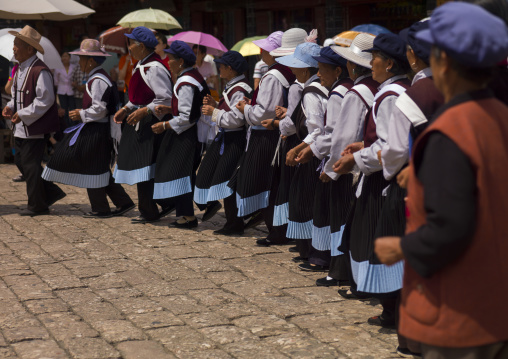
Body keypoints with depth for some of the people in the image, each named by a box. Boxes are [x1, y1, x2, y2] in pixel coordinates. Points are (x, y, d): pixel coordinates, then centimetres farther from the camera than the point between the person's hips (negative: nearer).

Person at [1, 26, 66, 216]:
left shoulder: (40, 71, -19)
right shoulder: (20, 69, 12)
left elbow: (45, 100, -22)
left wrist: (23, 114, -20)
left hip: (35, 128, -10)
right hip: (21, 128, 10)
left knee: (31, 165, -3)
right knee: (22, 163, 13)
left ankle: (37, 206, 10)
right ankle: (52, 192, 23)